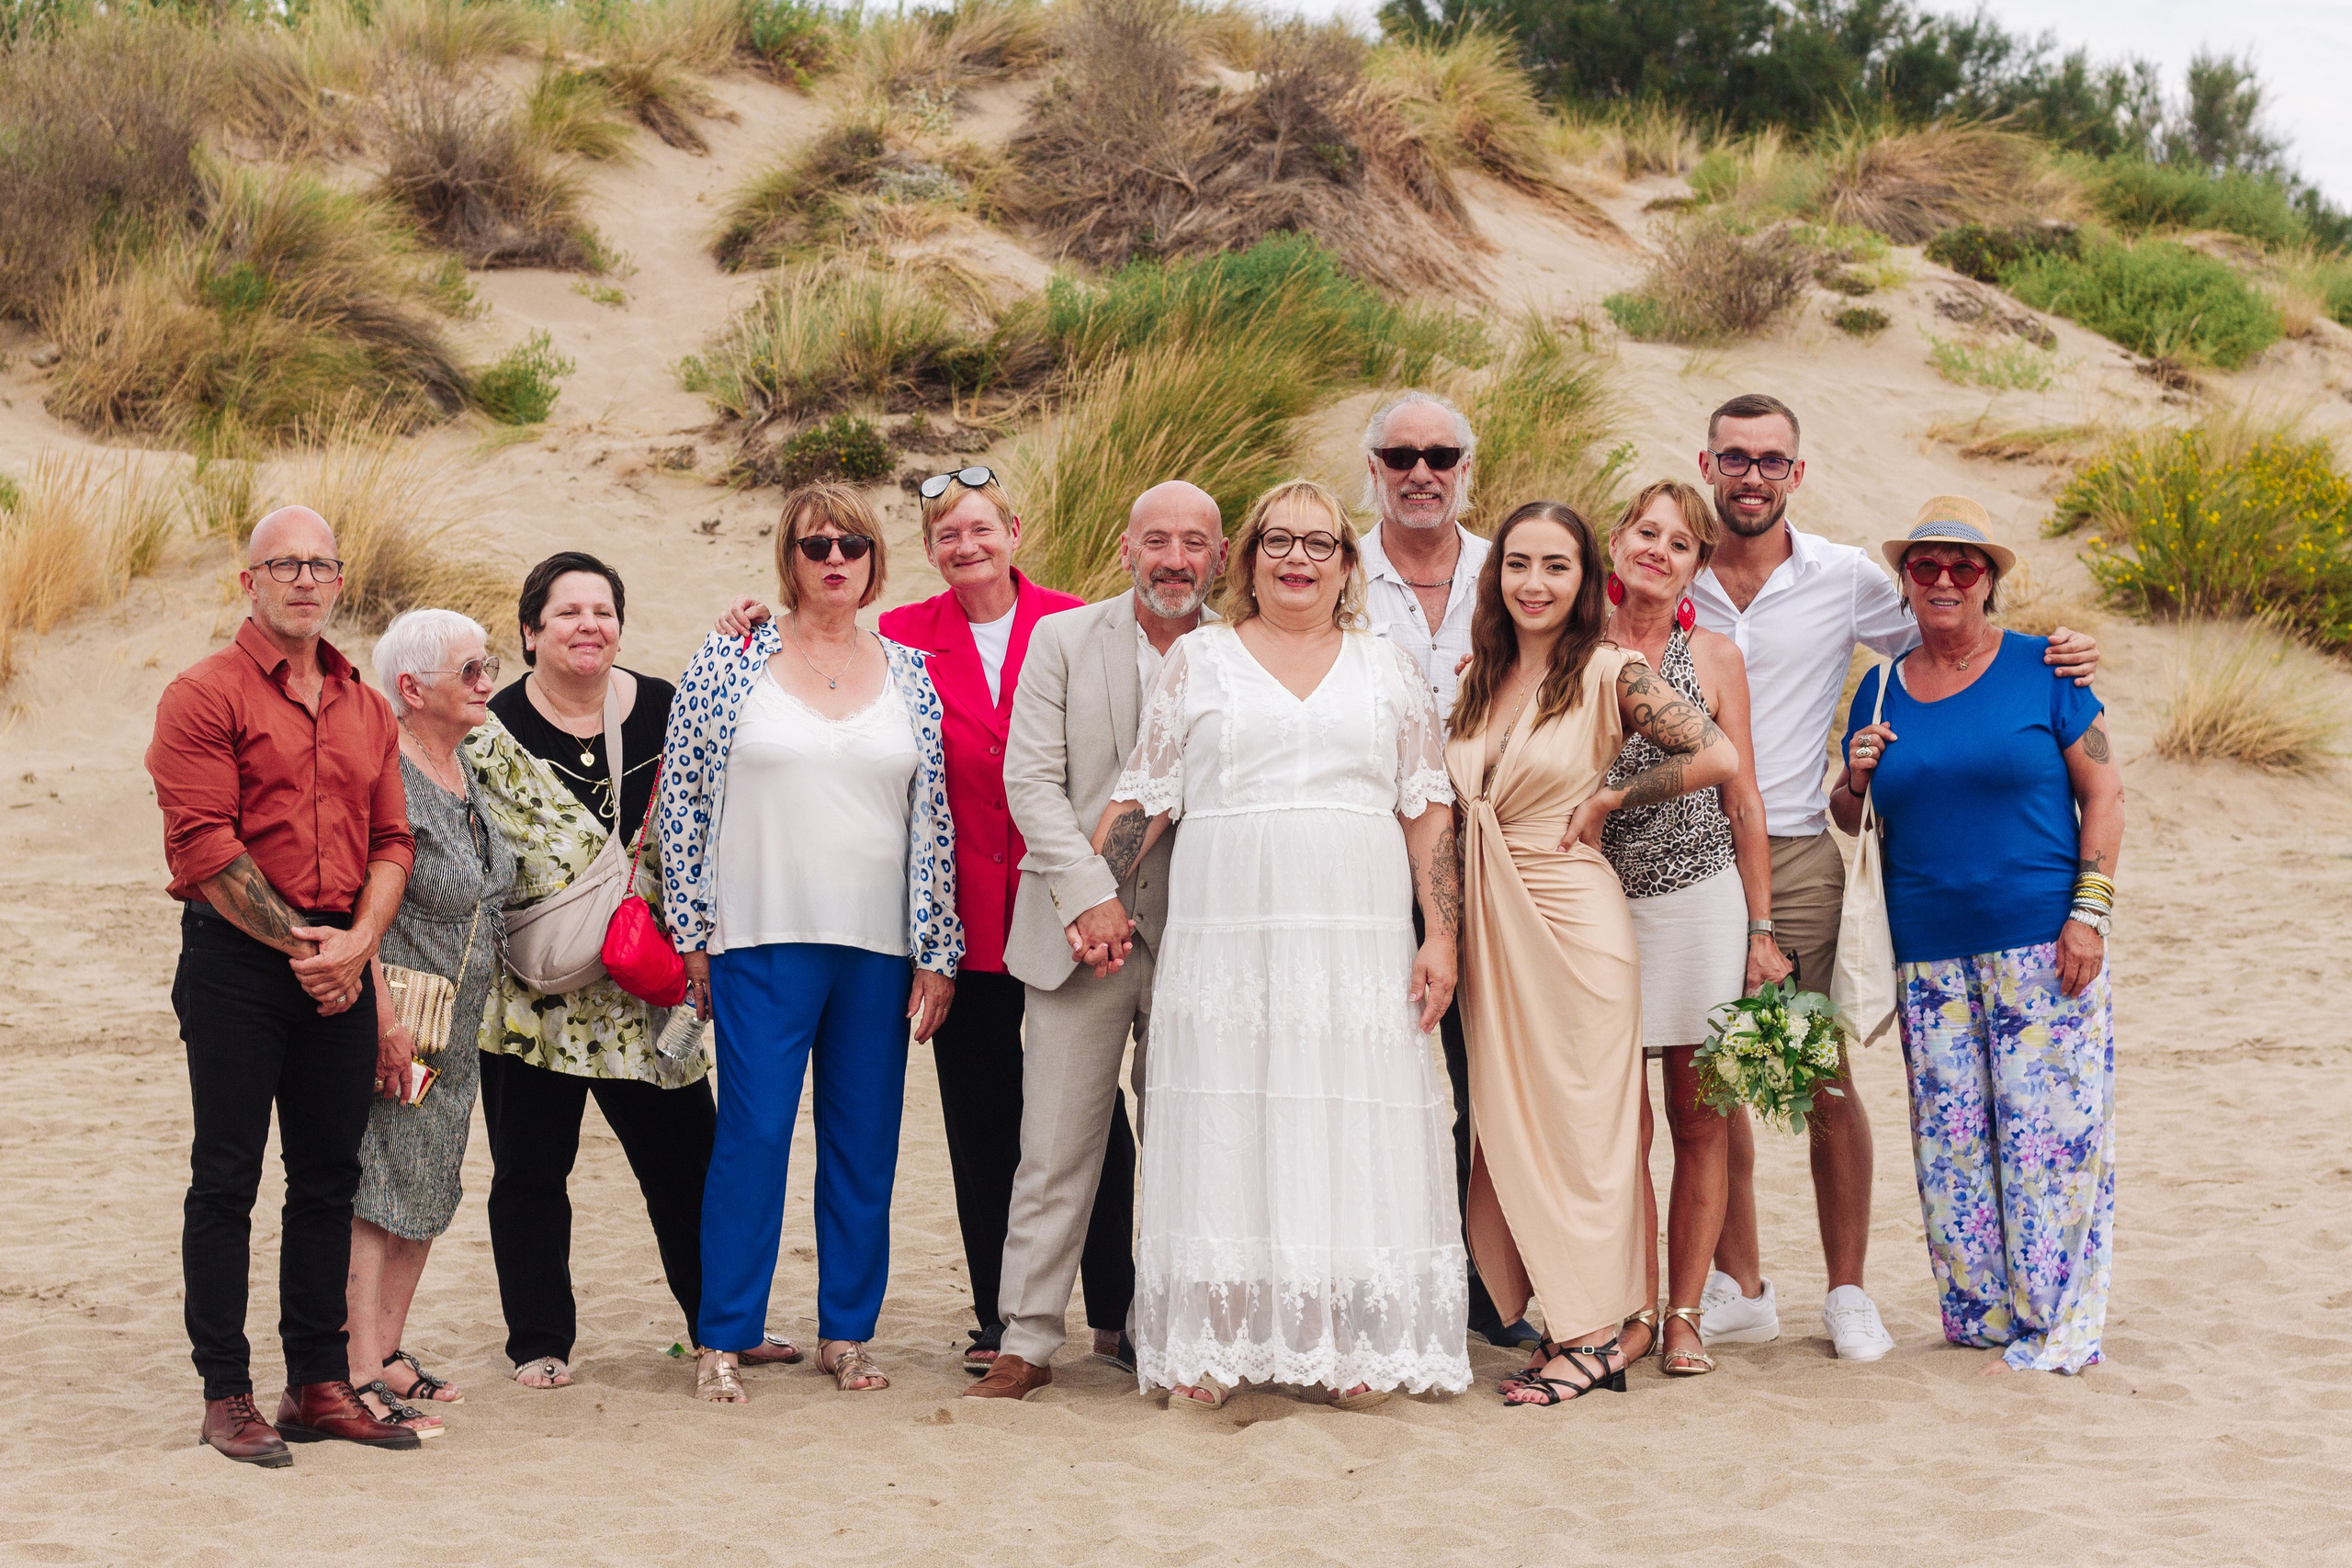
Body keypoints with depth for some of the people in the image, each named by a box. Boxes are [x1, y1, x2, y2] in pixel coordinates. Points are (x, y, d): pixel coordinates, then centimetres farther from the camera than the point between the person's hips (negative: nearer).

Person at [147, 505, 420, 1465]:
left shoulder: (365, 709, 15)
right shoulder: (206, 695, -4)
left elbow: (392, 839, 12)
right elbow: (203, 844, -11)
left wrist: (356, 942, -5)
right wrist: (294, 942, -12)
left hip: (339, 966, 6)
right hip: (234, 957, -6)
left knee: (329, 1177, 9)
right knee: (226, 1179, -2)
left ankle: (318, 1385, 17)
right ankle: (226, 1396, 3)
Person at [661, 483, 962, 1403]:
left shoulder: (910, 676, 8)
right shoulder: (730, 661, 1)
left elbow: (934, 818, 8)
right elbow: (682, 795, 2)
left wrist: (937, 952, 4)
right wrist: (693, 935, -1)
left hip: (879, 948, 3)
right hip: (763, 941, -3)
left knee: (866, 1145, 7)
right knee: (753, 1136, -5)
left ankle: (847, 1334, 18)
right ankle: (722, 1341, 4)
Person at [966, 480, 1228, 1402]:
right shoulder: (1063, 641, 4)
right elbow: (1031, 779, -1)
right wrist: (1090, 897, -10)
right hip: (1079, 928, 0)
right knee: (1055, 1149, 0)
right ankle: (1028, 1342, 7)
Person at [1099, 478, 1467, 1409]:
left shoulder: (1388, 671, 13)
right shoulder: (1200, 661, 10)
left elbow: (1428, 811, 10)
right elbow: (1142, 797, 10)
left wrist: (1440, 935, 2)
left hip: (1358, 944, 1)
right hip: (1227, 940, -1)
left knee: (1352, 1130, -1)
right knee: (1223, 1124, -4)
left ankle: (1353, 1348, 4)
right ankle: (1208, 1348, 0)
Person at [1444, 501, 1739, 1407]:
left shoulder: (1609, 673, -6)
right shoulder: (1473, 678, 11)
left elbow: (1718, 757, -14)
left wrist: (1607, 802, -7)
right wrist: (1448, 933, 9)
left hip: (1574, 921, -6)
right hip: (1488, 925, 6)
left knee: (1580, 1125, -1)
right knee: (1508, 1126, 5)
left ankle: (1594, 1334, 6)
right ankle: (1572, 1320, 11)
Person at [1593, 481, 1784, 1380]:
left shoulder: (1714, 657, 4)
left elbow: (1742, 799, 7)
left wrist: (1761, 930, 5)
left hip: (1702, 898, 1)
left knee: (1699, 1121, 3)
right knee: (1622, 1123, -1)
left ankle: (1684, 1317, 12)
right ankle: (1638, 1311, 10)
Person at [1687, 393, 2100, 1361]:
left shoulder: (1844, 579, 3)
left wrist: (2051, 657, -2)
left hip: (1796, 856, -1)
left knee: (1826, 1083, 0)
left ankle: (1848, 1292, 11)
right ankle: (1739, 1289, 18)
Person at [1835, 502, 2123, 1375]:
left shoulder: (2041, 670, 0)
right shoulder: (1883, 689, 11)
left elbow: (2104, 793, -1)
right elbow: (1851, 820, 20)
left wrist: (2089, 912, -10)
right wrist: (1856, 780, -3)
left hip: (2040, 945, -4)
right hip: (1929, 958, 4)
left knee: (2048, 1132, -4)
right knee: (1951, 1139, 3)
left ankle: (2055, 1328, 4)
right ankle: (1983, 1313, 14)